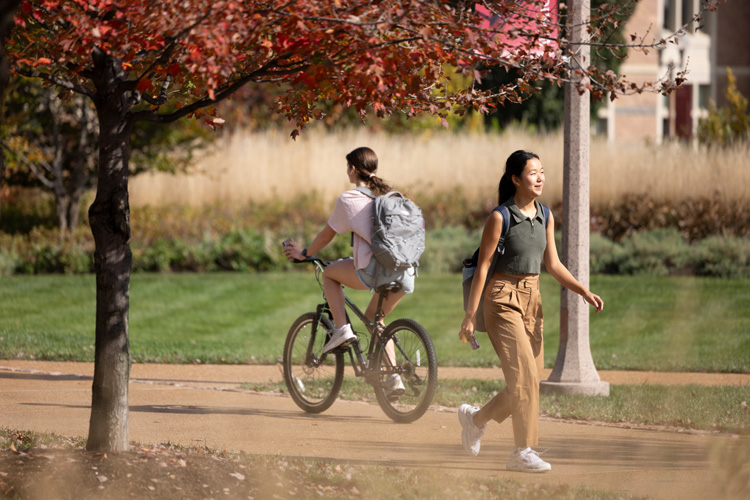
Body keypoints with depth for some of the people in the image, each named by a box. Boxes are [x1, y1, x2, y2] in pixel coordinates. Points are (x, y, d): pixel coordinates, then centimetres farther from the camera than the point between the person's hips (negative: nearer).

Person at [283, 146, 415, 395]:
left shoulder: (348, 199, 1)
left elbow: (327, 234, 9)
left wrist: (304, 253, 26)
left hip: (373, 270, -6)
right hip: (404, 272, 6)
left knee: (329, 273, 20)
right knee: (373, 317, 25)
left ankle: (341, 328, 5)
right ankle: (392, 376, 14)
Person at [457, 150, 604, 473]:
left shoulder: (545, 216, 7)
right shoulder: (500, 218, -11)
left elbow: (553, 265, 10)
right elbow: (482, 267, -9)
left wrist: (584, 292, -5)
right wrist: (470, 316, -10)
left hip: (531, 300, 7)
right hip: (503, 300, -7)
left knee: (531, 379, 6)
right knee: (524, 376, -13)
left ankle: (475, 419, 27)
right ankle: (523, 452, -8)